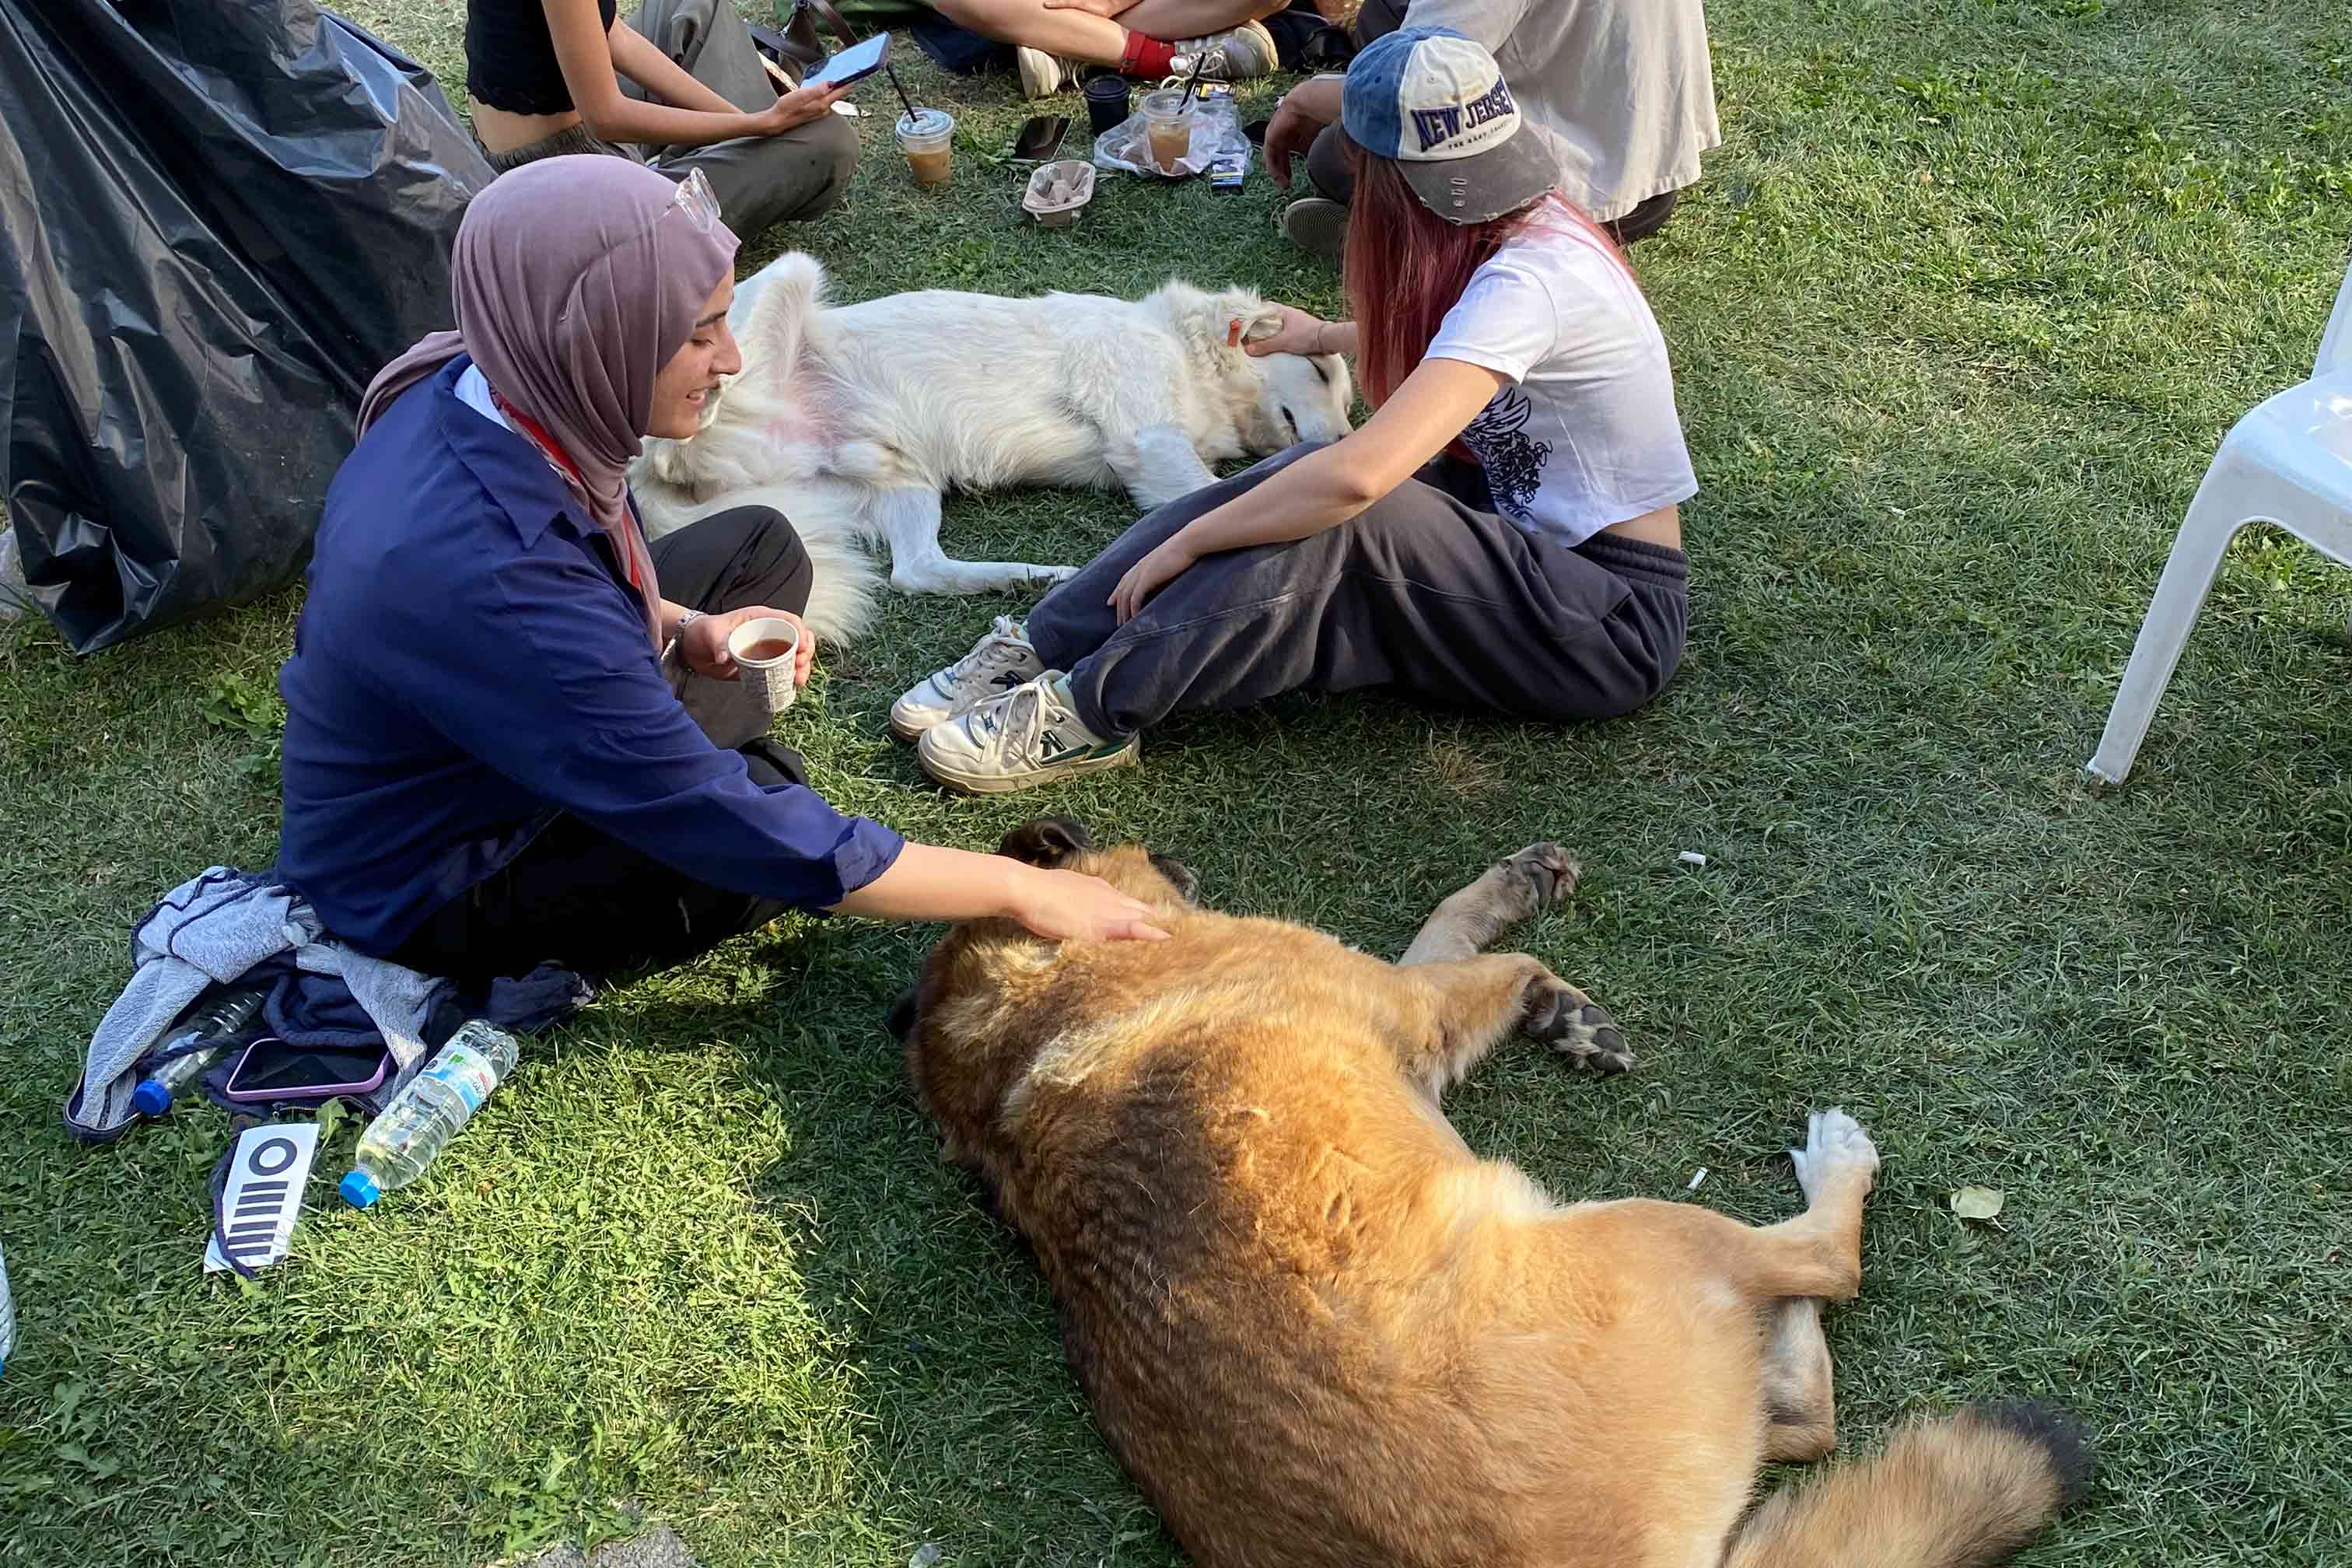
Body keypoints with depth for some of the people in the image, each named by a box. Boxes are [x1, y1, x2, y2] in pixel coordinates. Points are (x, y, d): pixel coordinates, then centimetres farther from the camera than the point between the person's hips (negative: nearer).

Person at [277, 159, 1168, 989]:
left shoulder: (498, 391, -16)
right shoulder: (483, 574, -41)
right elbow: (740, 833, -35)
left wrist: (684, 630, -10)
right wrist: (1019, 890, -27)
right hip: (423, 885, -8)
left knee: (756, 545, 10)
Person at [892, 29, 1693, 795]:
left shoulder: (1526, 281, -27)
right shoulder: (1515, 222, 2)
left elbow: (1360, 473, -37)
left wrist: (1185, 542, -26)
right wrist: (1327, 338, 37)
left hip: (1613, 624, -8)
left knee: (1333, 512, -28)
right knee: (1305, 473, -12)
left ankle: (1093, 713, -20)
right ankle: (1042, 649, -12)